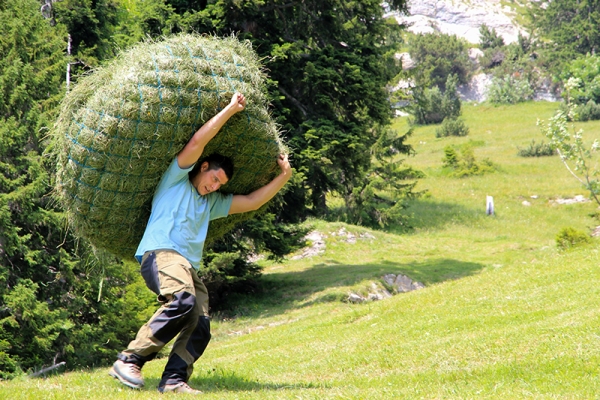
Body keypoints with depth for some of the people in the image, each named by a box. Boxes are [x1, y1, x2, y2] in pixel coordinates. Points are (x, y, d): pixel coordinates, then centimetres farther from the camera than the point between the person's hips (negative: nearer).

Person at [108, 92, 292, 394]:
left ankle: (173, 380, -24)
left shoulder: (212, 202, 33)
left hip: (189, 267, 8)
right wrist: (230, 109, 4)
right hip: (161, 252, -8)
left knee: (200, 326, -14)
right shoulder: (176, 179, 14)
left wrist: (283, 177, 24)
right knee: (183, 300, -33)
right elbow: (197, 142, 2)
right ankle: (129, 361, -33)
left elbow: (251, 202, 31)